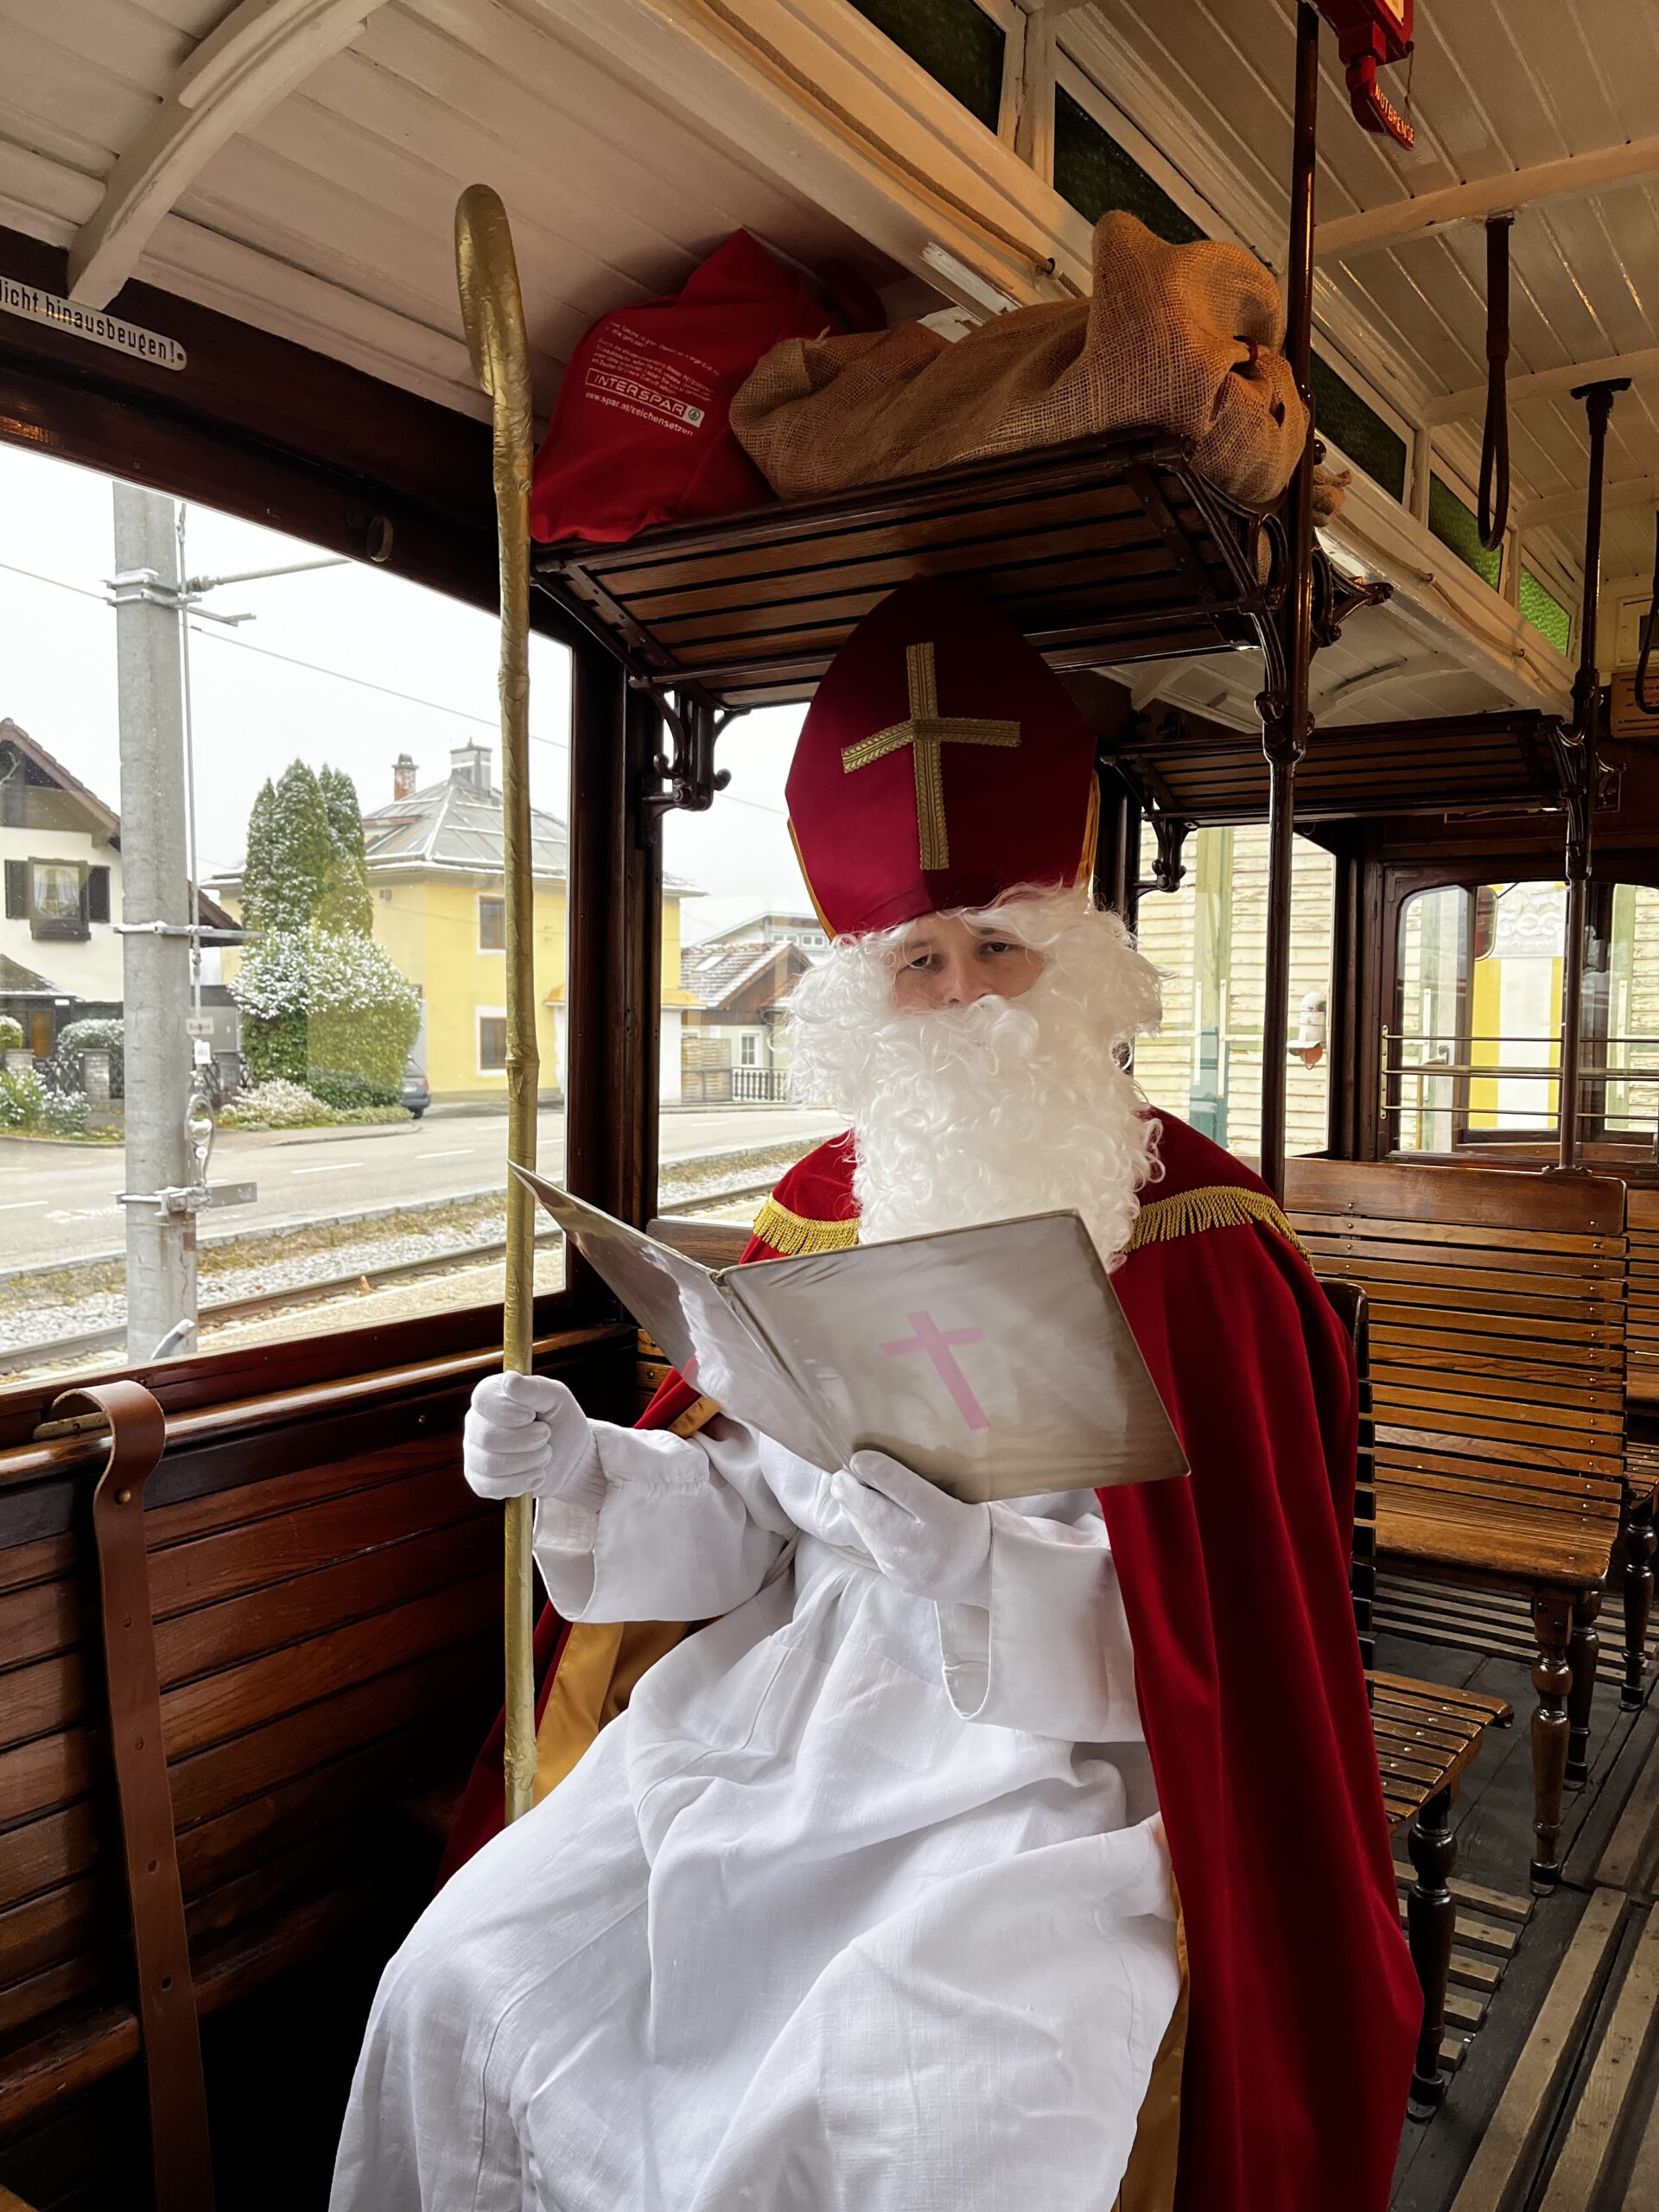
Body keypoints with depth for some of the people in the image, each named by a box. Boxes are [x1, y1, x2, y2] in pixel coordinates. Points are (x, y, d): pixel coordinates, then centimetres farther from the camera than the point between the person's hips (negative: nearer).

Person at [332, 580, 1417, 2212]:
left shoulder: (1195, 1235, -7)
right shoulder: (827, 1209, 7)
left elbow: (1201, 1607, -10)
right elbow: (746, 1517, 9)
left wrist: (983, 1565, -27)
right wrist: (587, 1472, -9)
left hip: (1053, 1748, -4)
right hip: (784, 1699, 5)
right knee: (461, 1984, -6)